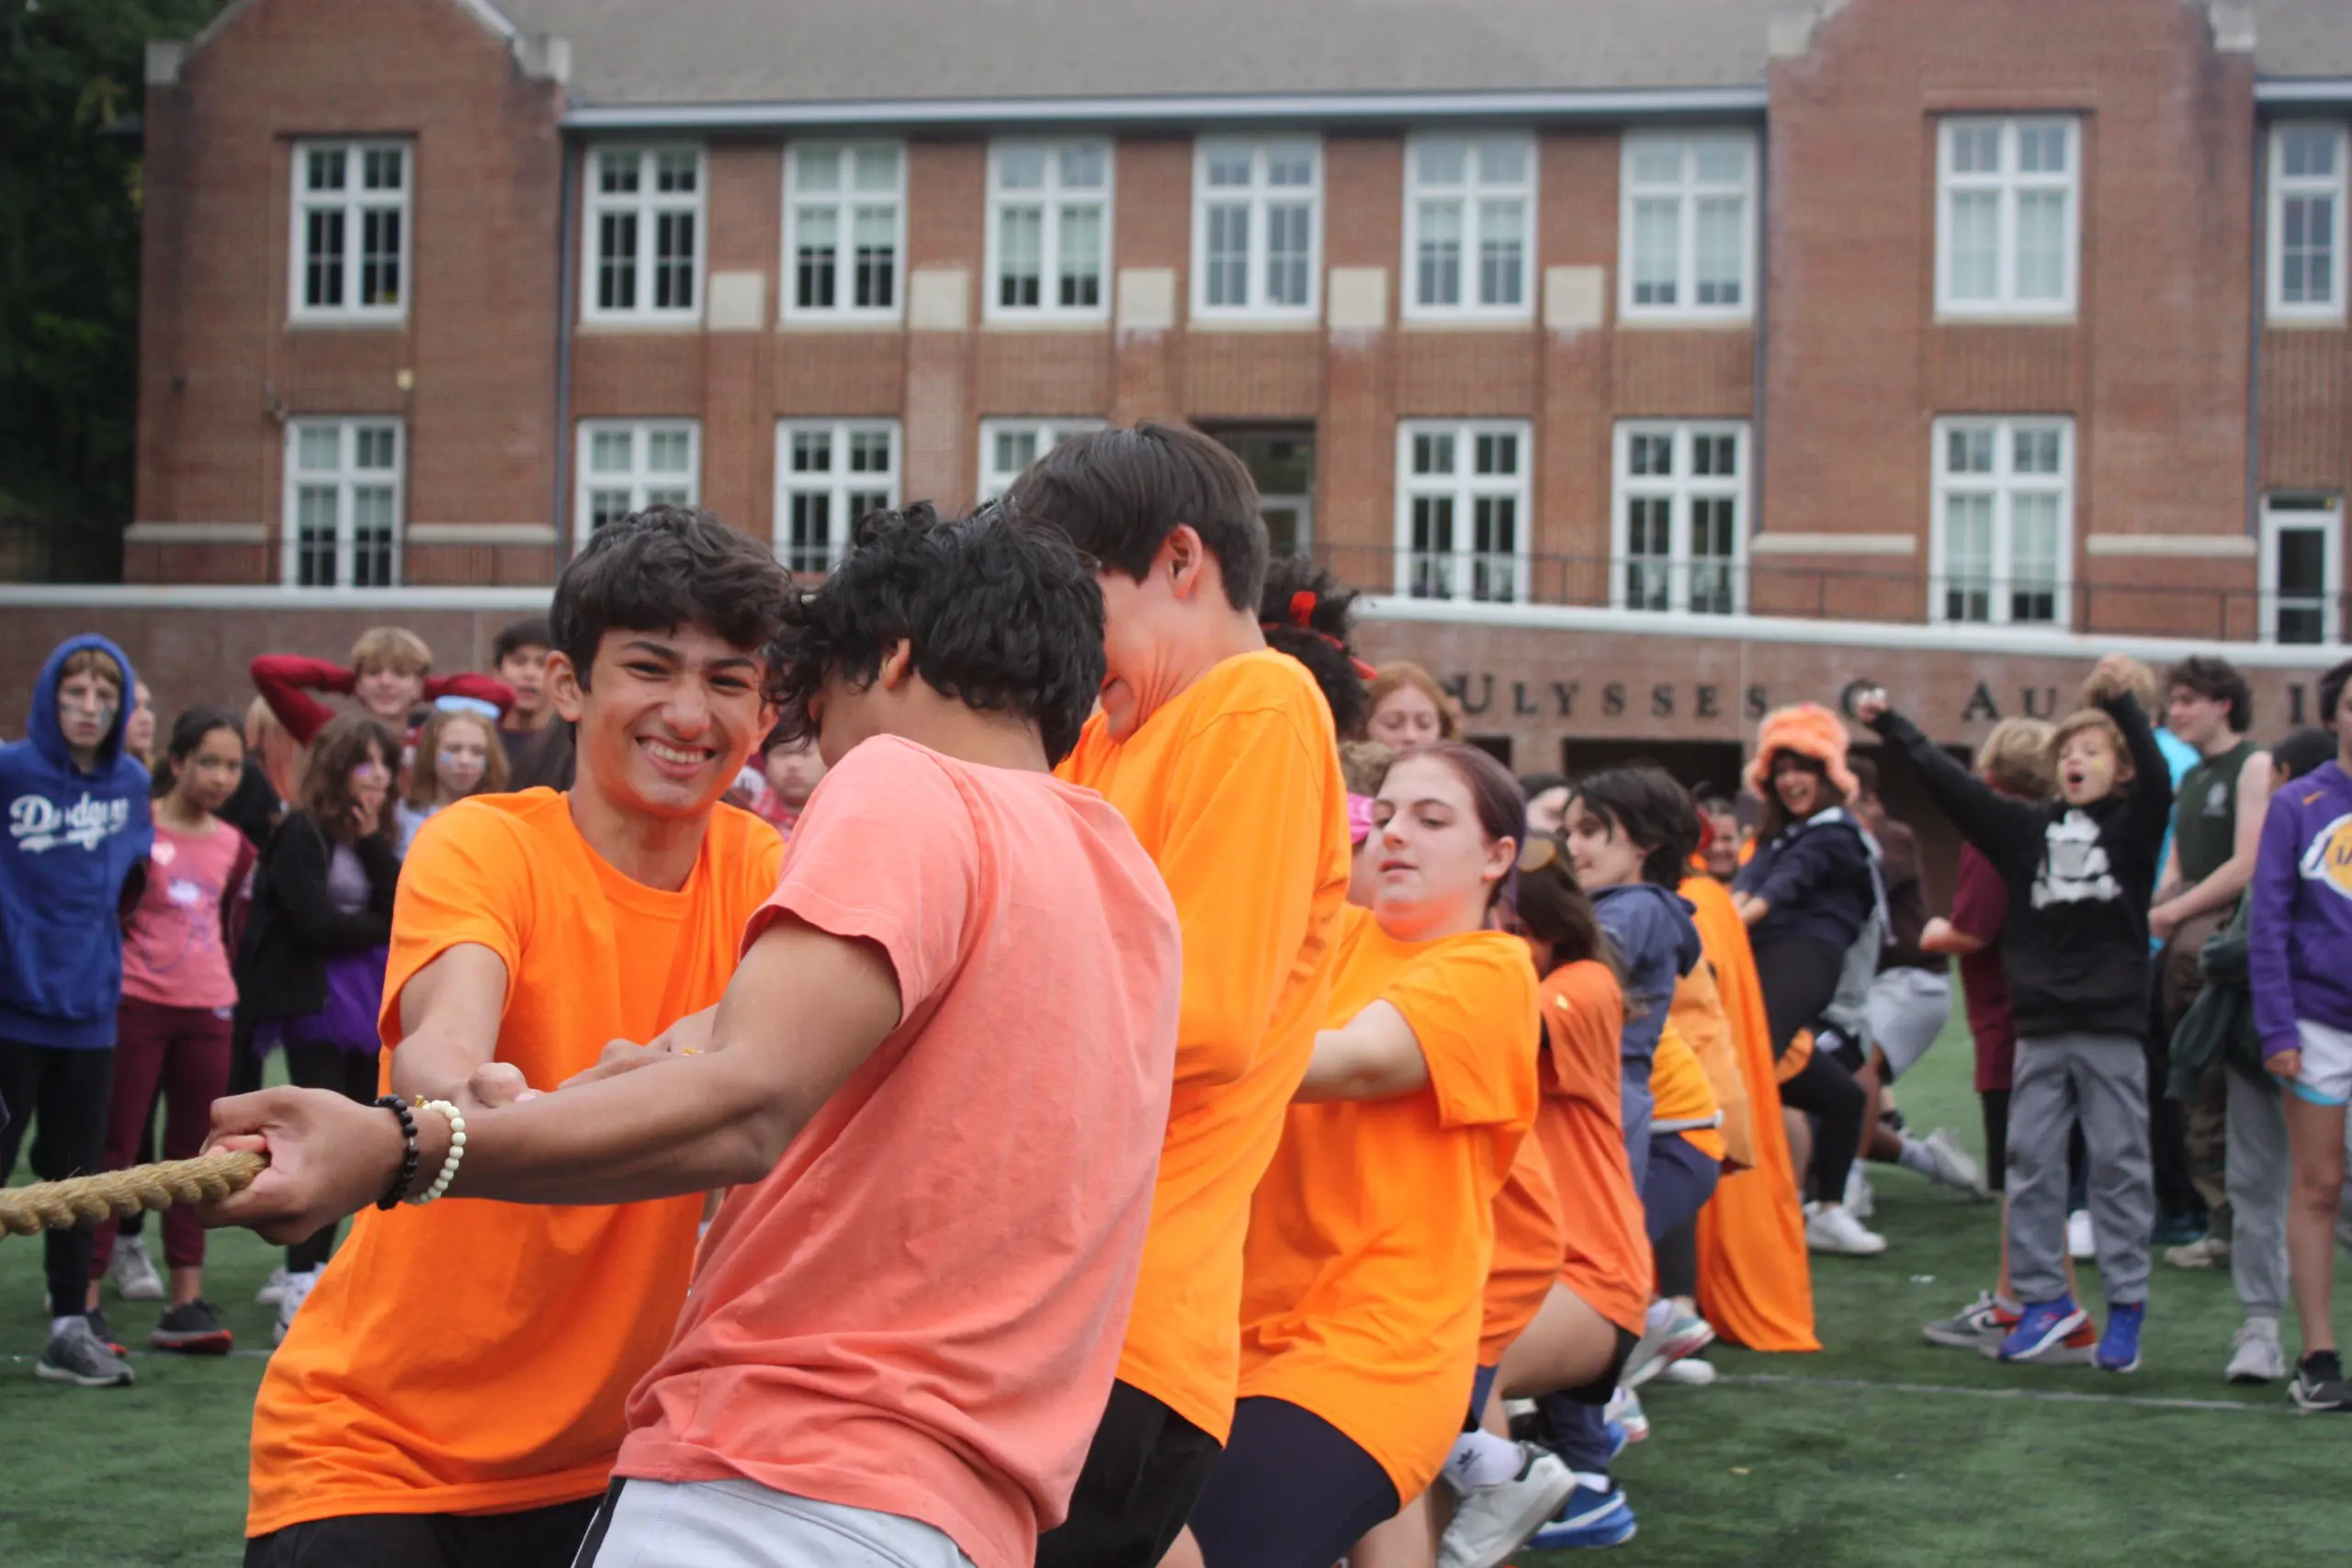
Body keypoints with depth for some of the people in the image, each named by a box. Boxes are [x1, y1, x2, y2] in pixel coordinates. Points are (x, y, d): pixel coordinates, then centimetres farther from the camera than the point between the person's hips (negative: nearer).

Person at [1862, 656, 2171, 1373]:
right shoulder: (2027, 826, 8)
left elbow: (2155, 776, -18)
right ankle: (2044, 1297, 13)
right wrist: (1891, 726, 1)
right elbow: (1952, 783, 5)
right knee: (2031, 1160, 5)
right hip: (2040, 1024, 4)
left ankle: (2127, 1304, 7)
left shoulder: (2133, 826, 1)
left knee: (2119, 1164, 1)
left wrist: (2120, 700, -32)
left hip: (2112, 1024, -3)